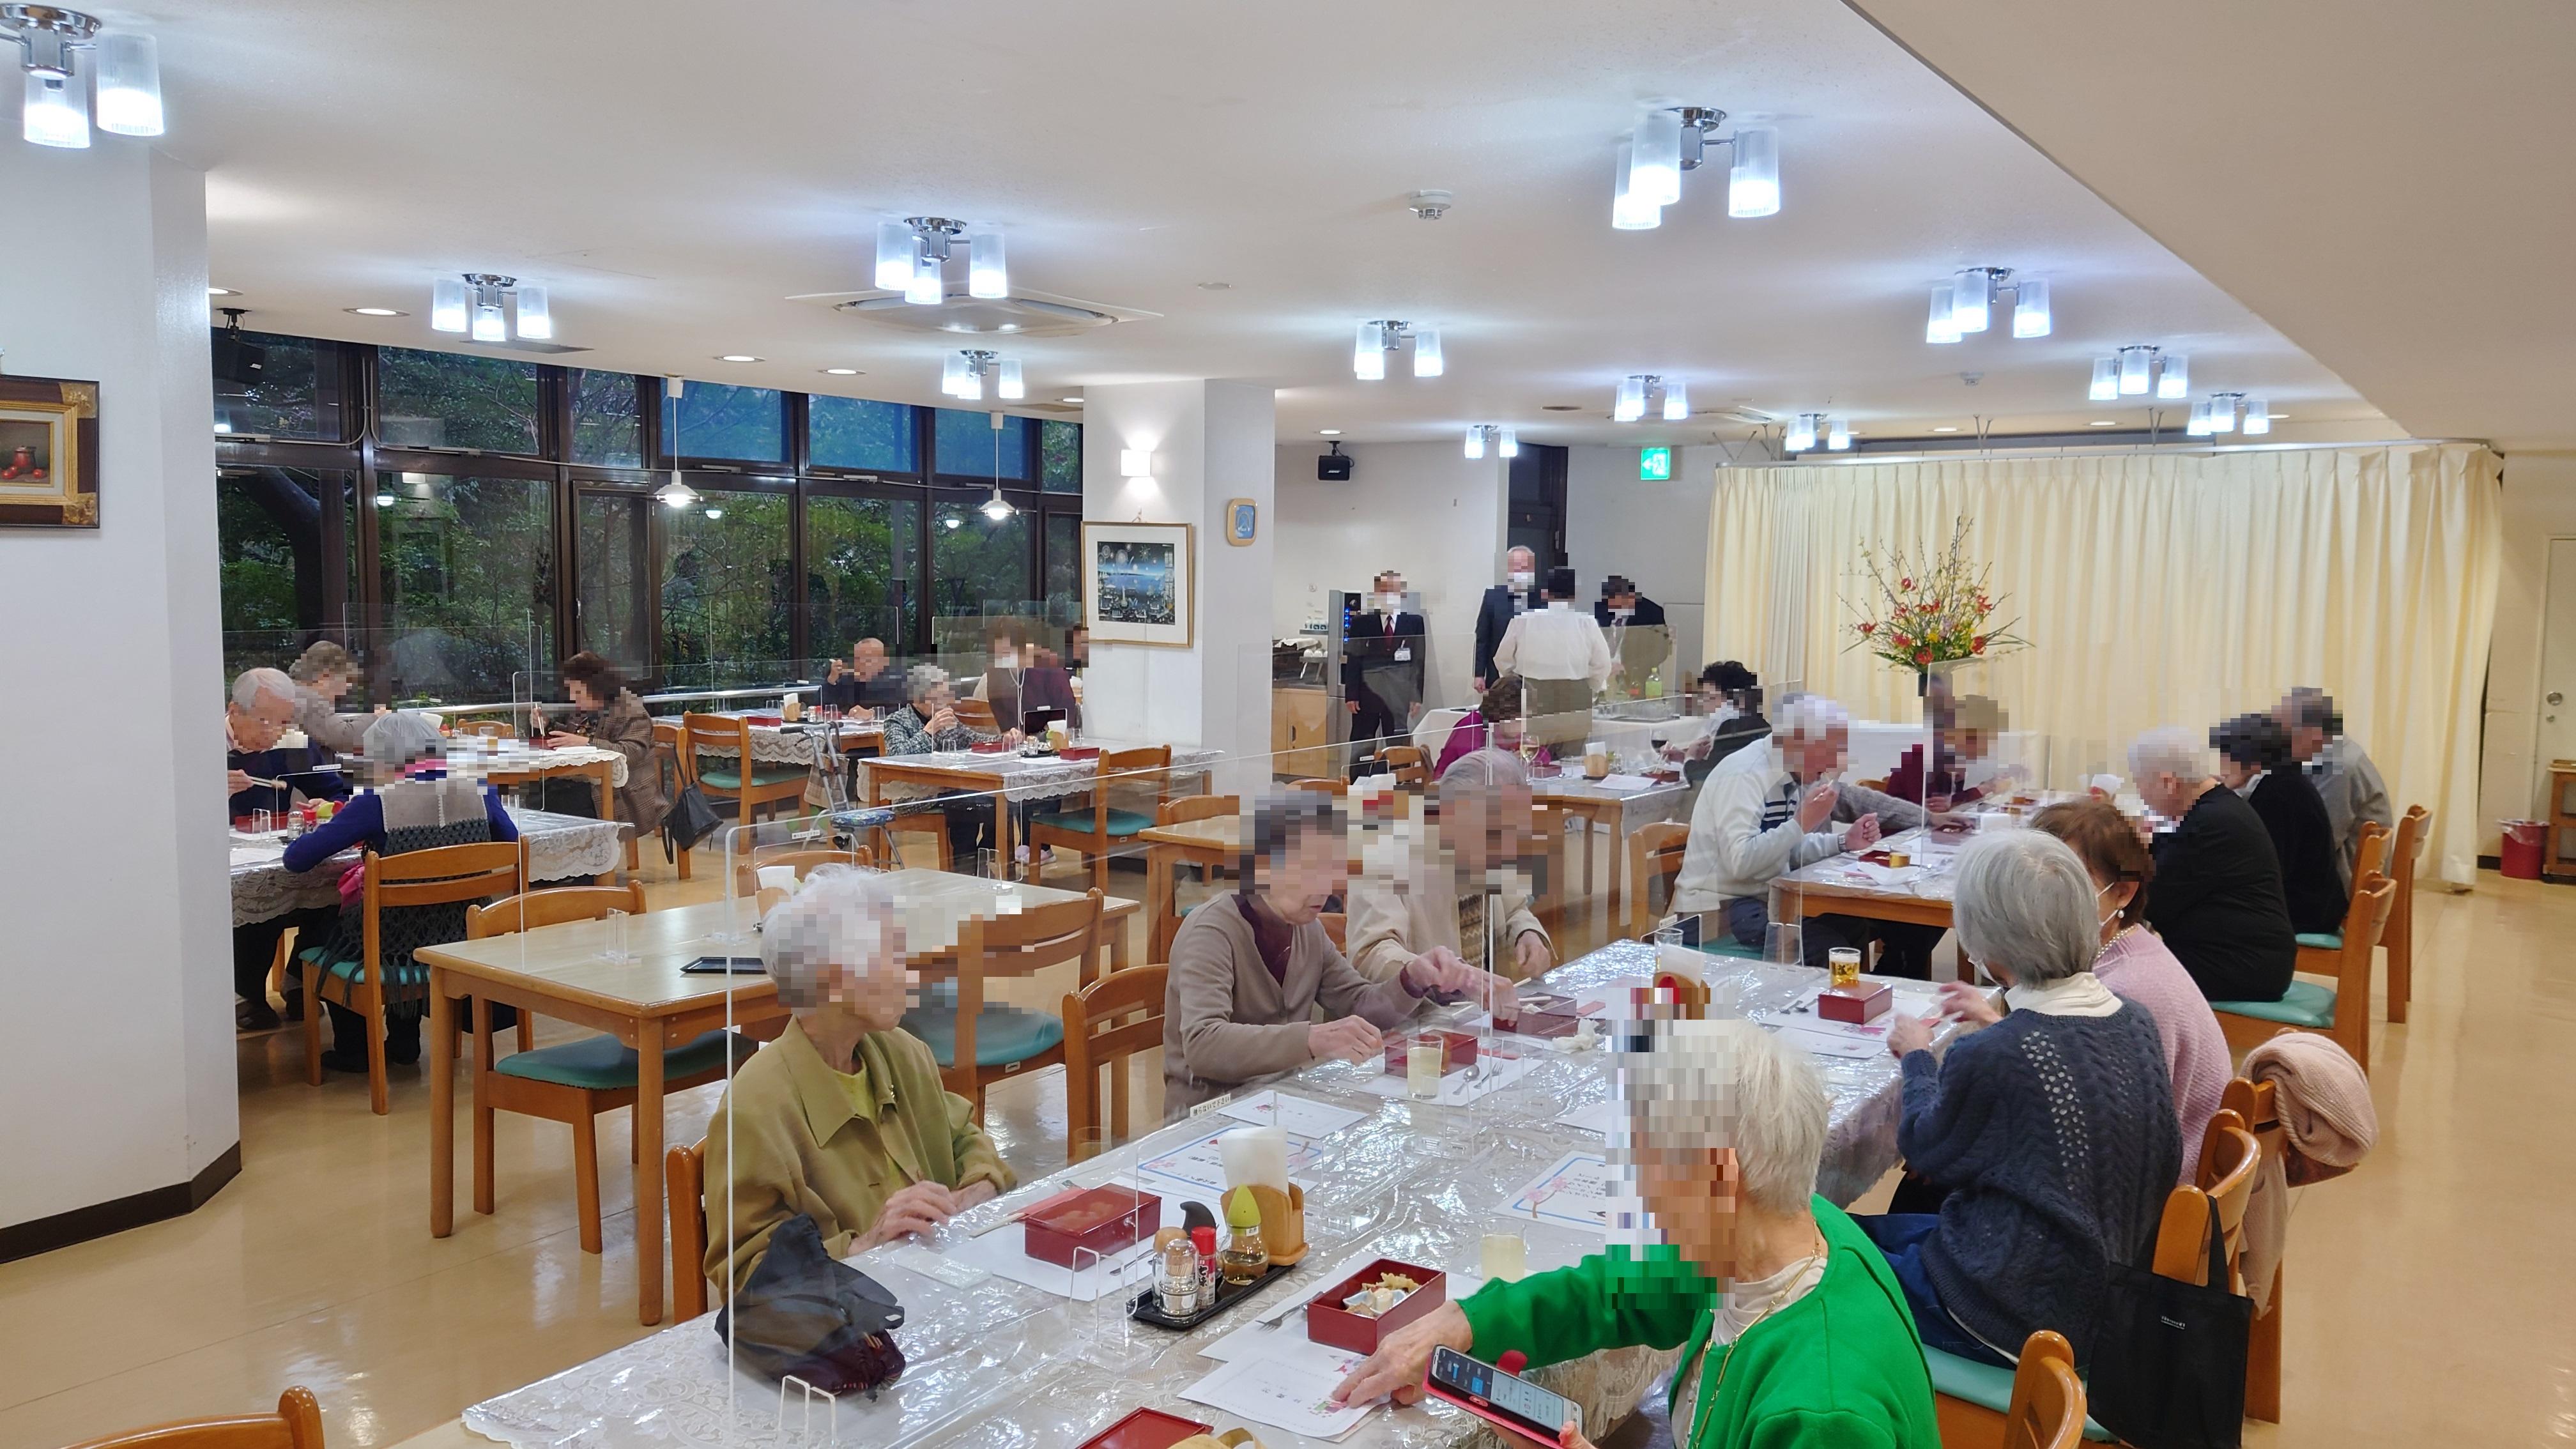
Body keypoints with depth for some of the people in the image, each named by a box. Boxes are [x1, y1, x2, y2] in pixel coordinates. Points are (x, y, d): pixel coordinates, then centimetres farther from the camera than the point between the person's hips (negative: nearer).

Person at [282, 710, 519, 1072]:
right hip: (463, 939, 4)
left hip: (397, 948, -3)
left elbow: (295, 859, -14)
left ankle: (353, 1049, 39)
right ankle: (404, 1042, 42)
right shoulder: (480, 793, -7)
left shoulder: (376, 805, -18)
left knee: (329, 932, 30)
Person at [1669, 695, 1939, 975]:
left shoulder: (1798, 773, 7)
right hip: (1720, 908, -9)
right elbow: (1739, 863, -29)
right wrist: (1802, 822, -28)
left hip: (1772, 897, 9)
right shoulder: (1742, 776, -21)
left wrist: (1844, 842, -1)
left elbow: (1791, 851, 15)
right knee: (1829, 949, -28)